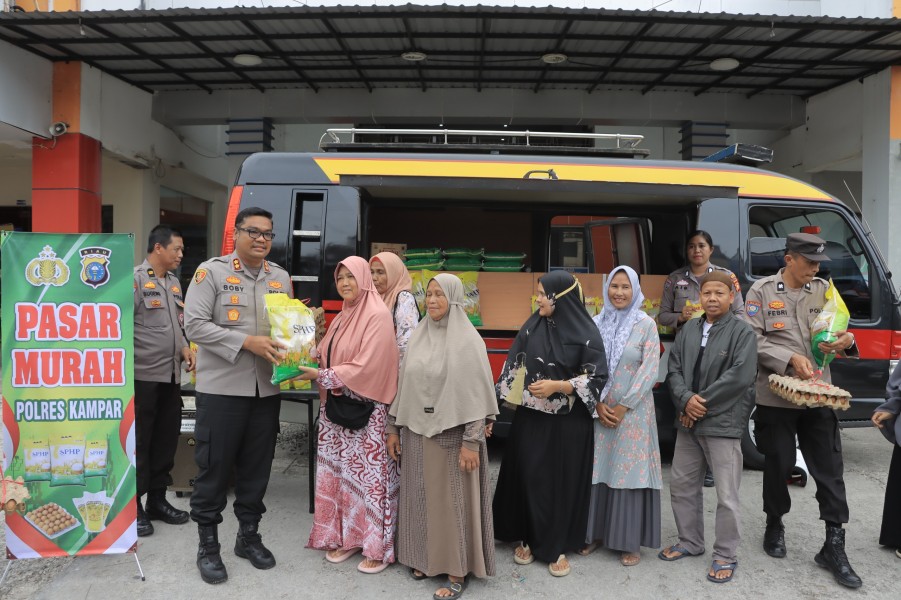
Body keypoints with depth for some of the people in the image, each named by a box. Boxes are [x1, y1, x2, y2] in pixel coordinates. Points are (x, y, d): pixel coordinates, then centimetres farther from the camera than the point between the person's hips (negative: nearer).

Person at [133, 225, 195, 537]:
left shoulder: (174, 282, 14)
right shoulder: (135, 279, -11)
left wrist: (184, 347, 5)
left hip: (171, 375, 8)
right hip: (142, 376, -8)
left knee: (166, 438, 13)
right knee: (139, 442, 2)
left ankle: (157, 499, 26)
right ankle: (133, 506, 15)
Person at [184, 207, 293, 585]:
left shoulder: (281, 277, 9)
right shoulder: (212, 271, -6)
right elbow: (195, 324, -14)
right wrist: (247, 342, -21)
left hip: (266, 390, 5)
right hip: (221, 388, -4)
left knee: (257, 467, 14)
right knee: (214, 467, 5)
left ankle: (249, 535, 31)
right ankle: (208, 545, 22)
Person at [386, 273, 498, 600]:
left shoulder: (468, 340, -10)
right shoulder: (418, 336, 6)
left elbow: (477, 394, -13)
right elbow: (404, 385, 10)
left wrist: (472, 441, -16)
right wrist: (393, 427, 9)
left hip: (452, 433, -5)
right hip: (417, 431, 5)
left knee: (453, 499, 4)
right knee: (420, 496, 13)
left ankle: (457, 571, 17)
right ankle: (425, 557, 31)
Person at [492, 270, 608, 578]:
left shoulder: (586, 332, -10)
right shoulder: (531, 327, 2)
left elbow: (597, 376, -10)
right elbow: (514, 367, 8)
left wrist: (557, 386, -19)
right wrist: (500, 402, 5)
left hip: (568, 423, -3)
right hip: (530, 418, 3)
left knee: (564, 481, 6)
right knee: (529, 478, 8)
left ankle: (558, 547, 23)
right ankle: (528, 539, 27)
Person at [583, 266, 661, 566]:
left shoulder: (646, 324, -3)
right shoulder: (596, 324, 6)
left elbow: (650, 370, -8)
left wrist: (623, 406, -11)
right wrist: (598, 403, -6)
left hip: (633, 411, -3)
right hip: (600, 409, 3)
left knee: (630, 472, 1)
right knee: (597, 471, 7)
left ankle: (629, 542, 14)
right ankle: (594, 533, 21)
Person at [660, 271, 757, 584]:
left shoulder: (742, 331, -8)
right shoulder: (688, 330, 8)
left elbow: (740, 376, -18)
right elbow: (674, 370, 5)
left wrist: (702, 404, -15)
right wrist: (686, 400, -14)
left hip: (724, 423, -6)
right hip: (688, 422, 6)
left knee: (727, 495, 2)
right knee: (682, 485, 16)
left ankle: (726, 556, 19)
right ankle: (690, 542, 33)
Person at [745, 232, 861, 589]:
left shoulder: (824, 289, 8)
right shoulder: (762, 290, -3)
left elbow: (839, 332, 12)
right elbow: (754, 340, -8)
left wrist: (846, 340, -11)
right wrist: (790, 359, -20)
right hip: (775, 396, -2)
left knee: (829, 469, 3)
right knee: (778, 465, 11)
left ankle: (834, 546, 14)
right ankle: (774, 526, 32)